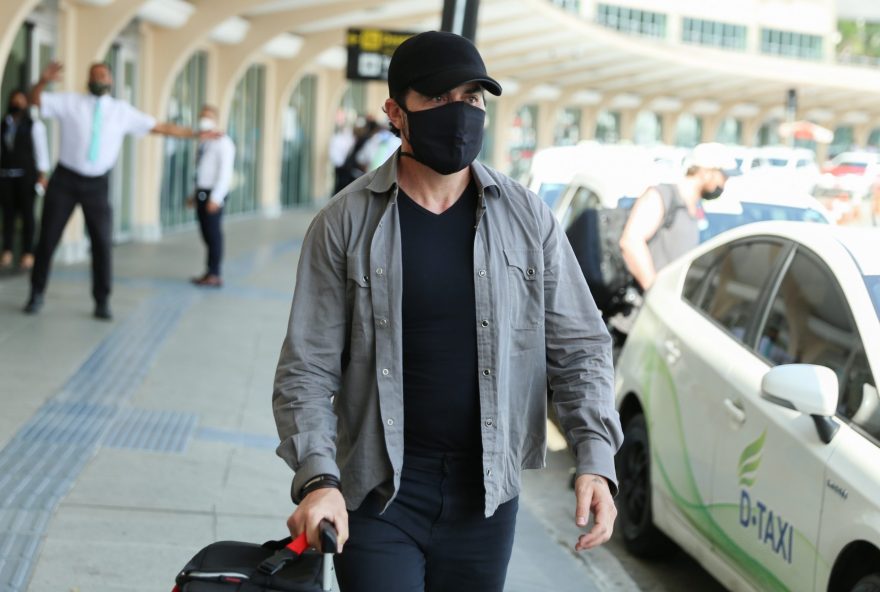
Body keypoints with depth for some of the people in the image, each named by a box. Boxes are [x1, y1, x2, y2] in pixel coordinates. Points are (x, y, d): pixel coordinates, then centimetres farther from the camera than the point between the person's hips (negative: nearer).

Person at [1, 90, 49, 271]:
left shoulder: (34, 125, 2)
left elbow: (41, 150, -1)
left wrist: (42, 175, -8)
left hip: (26, 175, -3)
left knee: (27, 212, -2)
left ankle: (28, 253, 1)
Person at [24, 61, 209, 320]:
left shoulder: (122, 111, 5)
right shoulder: (70, 102, 2)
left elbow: (160, 127, 4)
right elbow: (35, 100, -1)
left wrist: (196, 134, -1)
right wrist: (44, 80, -22)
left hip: (97, 184, 1)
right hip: (65, 179, -1)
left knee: (102, 242, -2)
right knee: (48, 238, 5)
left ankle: (102, 301, 10)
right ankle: (36, 295, 20)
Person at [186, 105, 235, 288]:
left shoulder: (223, 143, -11)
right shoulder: (204, 143, 16)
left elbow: (225, 172, -18)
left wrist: (215, 198, -24)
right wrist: (195, 195, 19)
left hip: (213, 195, -8)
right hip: (201, 192, 8)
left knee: (213, 233, -5)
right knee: (206, 234, 10)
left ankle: (215, 276, -1)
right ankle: (209, 272, 15)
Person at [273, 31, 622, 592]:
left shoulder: (528, 218, 1)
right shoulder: (345, 224, -4)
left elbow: (578, 346, 3)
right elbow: (307, 369, -5)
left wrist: (596, 459, -10)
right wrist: (317, 478, -20)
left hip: (486, 495, 2)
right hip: (377, 494, -2)